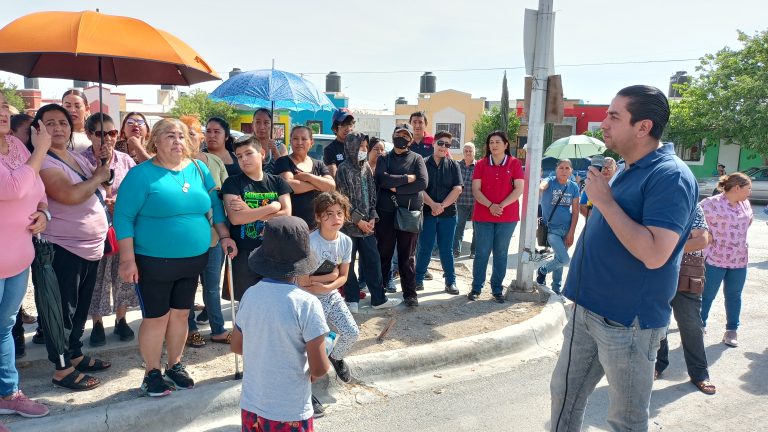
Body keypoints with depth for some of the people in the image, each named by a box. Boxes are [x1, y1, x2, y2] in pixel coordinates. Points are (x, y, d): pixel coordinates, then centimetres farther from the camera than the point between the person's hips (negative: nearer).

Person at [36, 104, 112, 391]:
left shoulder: (79, 158, 11)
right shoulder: (43, 162, -15)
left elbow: (95, 192, 21)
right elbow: (70, 195, -28)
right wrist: (98, 177, -13)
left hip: (92, 247, 8)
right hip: (63, 249, -8)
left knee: (81, 308, 18)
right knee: (62, 311, 1)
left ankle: (75, 355, 33)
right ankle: (62, 370, 12)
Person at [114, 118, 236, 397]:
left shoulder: (199, 169, 6)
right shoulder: (141, 174, -9)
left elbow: (214, 205, 13)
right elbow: (123, 217, -11)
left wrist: (224, 236, 5)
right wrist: (127, 259, -16)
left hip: (193, 259, 5)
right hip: (154, 262, -4)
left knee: (181, 314, 14)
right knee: (156, 318, 5)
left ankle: (175, 366, 32)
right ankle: (152, 373, 24)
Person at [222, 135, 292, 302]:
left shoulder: (278, 182, 5)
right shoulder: (233, 183, -1)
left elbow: (286, 215, -7)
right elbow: (235, 218, -15)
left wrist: (250, 211, -12)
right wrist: (273, 207, -13)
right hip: (244, 254, -2)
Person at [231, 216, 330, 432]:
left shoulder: (250, 295, -6)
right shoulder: (306, 303, -22)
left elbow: (236, 346, 7)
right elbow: (319, 369, -19)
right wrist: (314, 372, 2)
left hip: (251, 406, 5)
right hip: (290, 414, -5)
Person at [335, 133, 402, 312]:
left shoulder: (366, 167, 10)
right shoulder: (344, 168, -7)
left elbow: (372, 194, 11)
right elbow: (344, 199, -11)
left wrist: (372, 217, 0)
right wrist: (358, 220, -12)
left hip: (367, 223, 6)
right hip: (349, 224, -5)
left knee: (373, 260, 7)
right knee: (348, 263, 4)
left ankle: (378, 299, 15)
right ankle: (352, 299, 16)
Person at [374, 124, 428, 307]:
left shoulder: (417, 159, 6)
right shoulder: (384, 159, 9)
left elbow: (422, 183, -10)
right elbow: (382, 180, -11)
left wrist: (397, 189, -12)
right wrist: (407, 178, -10)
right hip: (386, 212, 1)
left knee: (407, 256, 4)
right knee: (384, 254, 8)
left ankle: (410, 293, 12)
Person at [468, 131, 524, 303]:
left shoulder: (514, 163, 2)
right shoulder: (481, 164, 5)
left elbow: (519, 189, -4)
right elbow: (476, 189, -2)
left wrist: (502, 205, -16)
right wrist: (490, 205, -17)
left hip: (507, 217, 0)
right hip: (483, 216, 0)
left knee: (501, 253, 7)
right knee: (481, 253, 3)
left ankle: (497, 290, 16)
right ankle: (476, 288, 13)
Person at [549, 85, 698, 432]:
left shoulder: (670, 176, -19)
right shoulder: (629, 171, 10)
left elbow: (654, 254, -30)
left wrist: (604, 199, -24)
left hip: (627, 322, -8)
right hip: (588, 311, 9)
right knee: (564, 395, 19)